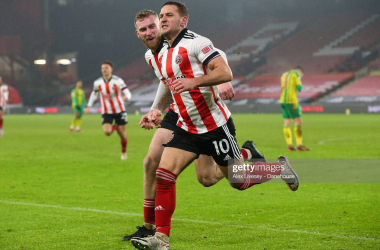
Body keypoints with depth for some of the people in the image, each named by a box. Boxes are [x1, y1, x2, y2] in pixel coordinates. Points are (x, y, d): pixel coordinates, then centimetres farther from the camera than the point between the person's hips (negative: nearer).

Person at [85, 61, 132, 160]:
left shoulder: (118, 81, -10)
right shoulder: (97, 82, 0)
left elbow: (127, 93, -11)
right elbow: (94, 94, 19)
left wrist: (126, 97, -35)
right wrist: (89, 106, 13)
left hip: (119, 111, -2)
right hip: (107, 112, 2)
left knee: (122, 133, 0)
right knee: (107, 132, -19)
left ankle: (124, 152, 26)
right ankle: (115, 127, 19)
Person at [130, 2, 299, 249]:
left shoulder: (196, 42, -13)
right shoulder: (164, 55, 13)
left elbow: (225, 73, -22)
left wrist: (194, 81, -35)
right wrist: (159, 108, 11)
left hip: (215, 125, -7)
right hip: (187, 129, 7)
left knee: (239, 181, 3)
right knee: (163, 175, -10)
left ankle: (280, 168, 31)